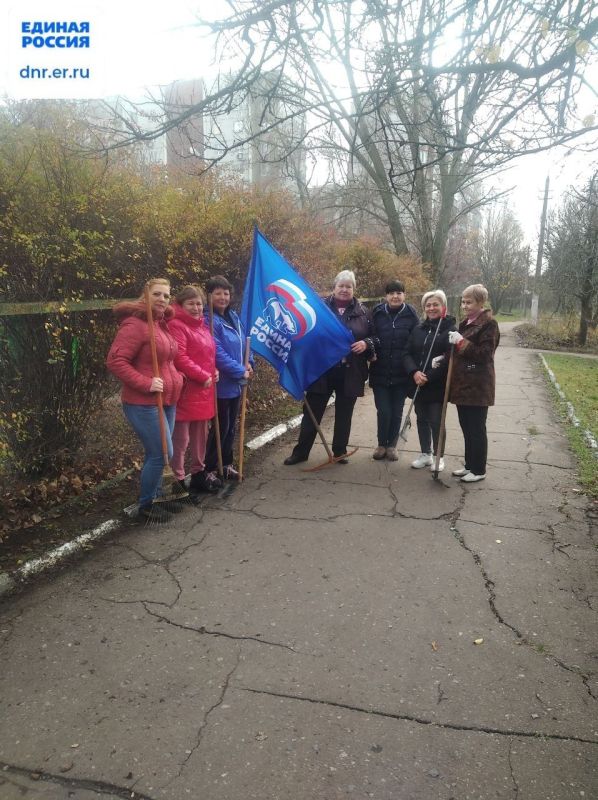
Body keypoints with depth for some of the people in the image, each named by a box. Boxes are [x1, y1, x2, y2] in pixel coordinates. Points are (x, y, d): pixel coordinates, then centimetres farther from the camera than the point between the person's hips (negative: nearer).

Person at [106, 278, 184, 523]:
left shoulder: (162, 324, 12)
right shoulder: (135, 325, -16)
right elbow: (115, 361, -22)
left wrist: (176, 377, 11)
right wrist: (145, 384, -25)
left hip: (166, 401, 9)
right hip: (143, 404, -9)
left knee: (156, 453, 17)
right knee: (162, 454, -5)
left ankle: (156, 496, 32)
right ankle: (146, 504, 13)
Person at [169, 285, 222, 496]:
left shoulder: (202, 326, 16)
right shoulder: (176, 326, -13)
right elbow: (179, 358, -22)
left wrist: (213, 371, 6)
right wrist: (203, 376, -17)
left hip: (203, 391, 9)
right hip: (185, 391, -9)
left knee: (200, 435, 19)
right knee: (181, 439, -2)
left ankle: (199, 473, 33)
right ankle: (178, 480, 8)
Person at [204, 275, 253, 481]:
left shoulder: (233, 317, 8)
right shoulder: (209, 321, -18)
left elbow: (242, 342, 19)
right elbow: (218, 354, -23)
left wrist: (248, 363, 2)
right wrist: (241, 371, -18)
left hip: (235, 383, 8)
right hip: (221, 384, -8)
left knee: (231, 426, 17)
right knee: (220, 427, 0)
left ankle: (226, 464, 31)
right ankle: (208, 469, 13)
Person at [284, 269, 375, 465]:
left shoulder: (362, 312, 6)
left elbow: (374, 337, 9)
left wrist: (366, 343, -10)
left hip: (350, 373, 1)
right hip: (322, 370, -1)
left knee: (344, 415, 12)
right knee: (312, 413, 6)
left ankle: (340, 451, 26)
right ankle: (301, 451, 17)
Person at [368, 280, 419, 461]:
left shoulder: (411, 315, -1)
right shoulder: (378, 313, 0)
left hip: (401, 374, 0)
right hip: (380, 372, 0)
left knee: (396, 412, 9)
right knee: (383, 411, -1)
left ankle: (392, 445, 26)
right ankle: (381, 444, 20)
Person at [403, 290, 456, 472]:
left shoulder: (450, 329, -8)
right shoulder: (418, 328, 8)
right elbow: (407, 353, 4)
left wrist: (429, 377, -19)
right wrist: (414, 372, -13)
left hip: (438, 385, -5)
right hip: (417, 384, 5)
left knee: (436, 421, 2)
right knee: (422, 419, 13)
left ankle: (438, 456, 19)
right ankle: (425, 454, 28)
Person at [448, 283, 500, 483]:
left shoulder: (488, 324, -11)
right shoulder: (466, 323, 15)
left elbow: (484, 354, -17)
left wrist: (461, 342, -20)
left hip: (477, 385, -8)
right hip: (462, 383, 8)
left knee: (476, 429, 0)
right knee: (466, 427, 14)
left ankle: (479, 470, 12)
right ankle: (470, 465, 26)